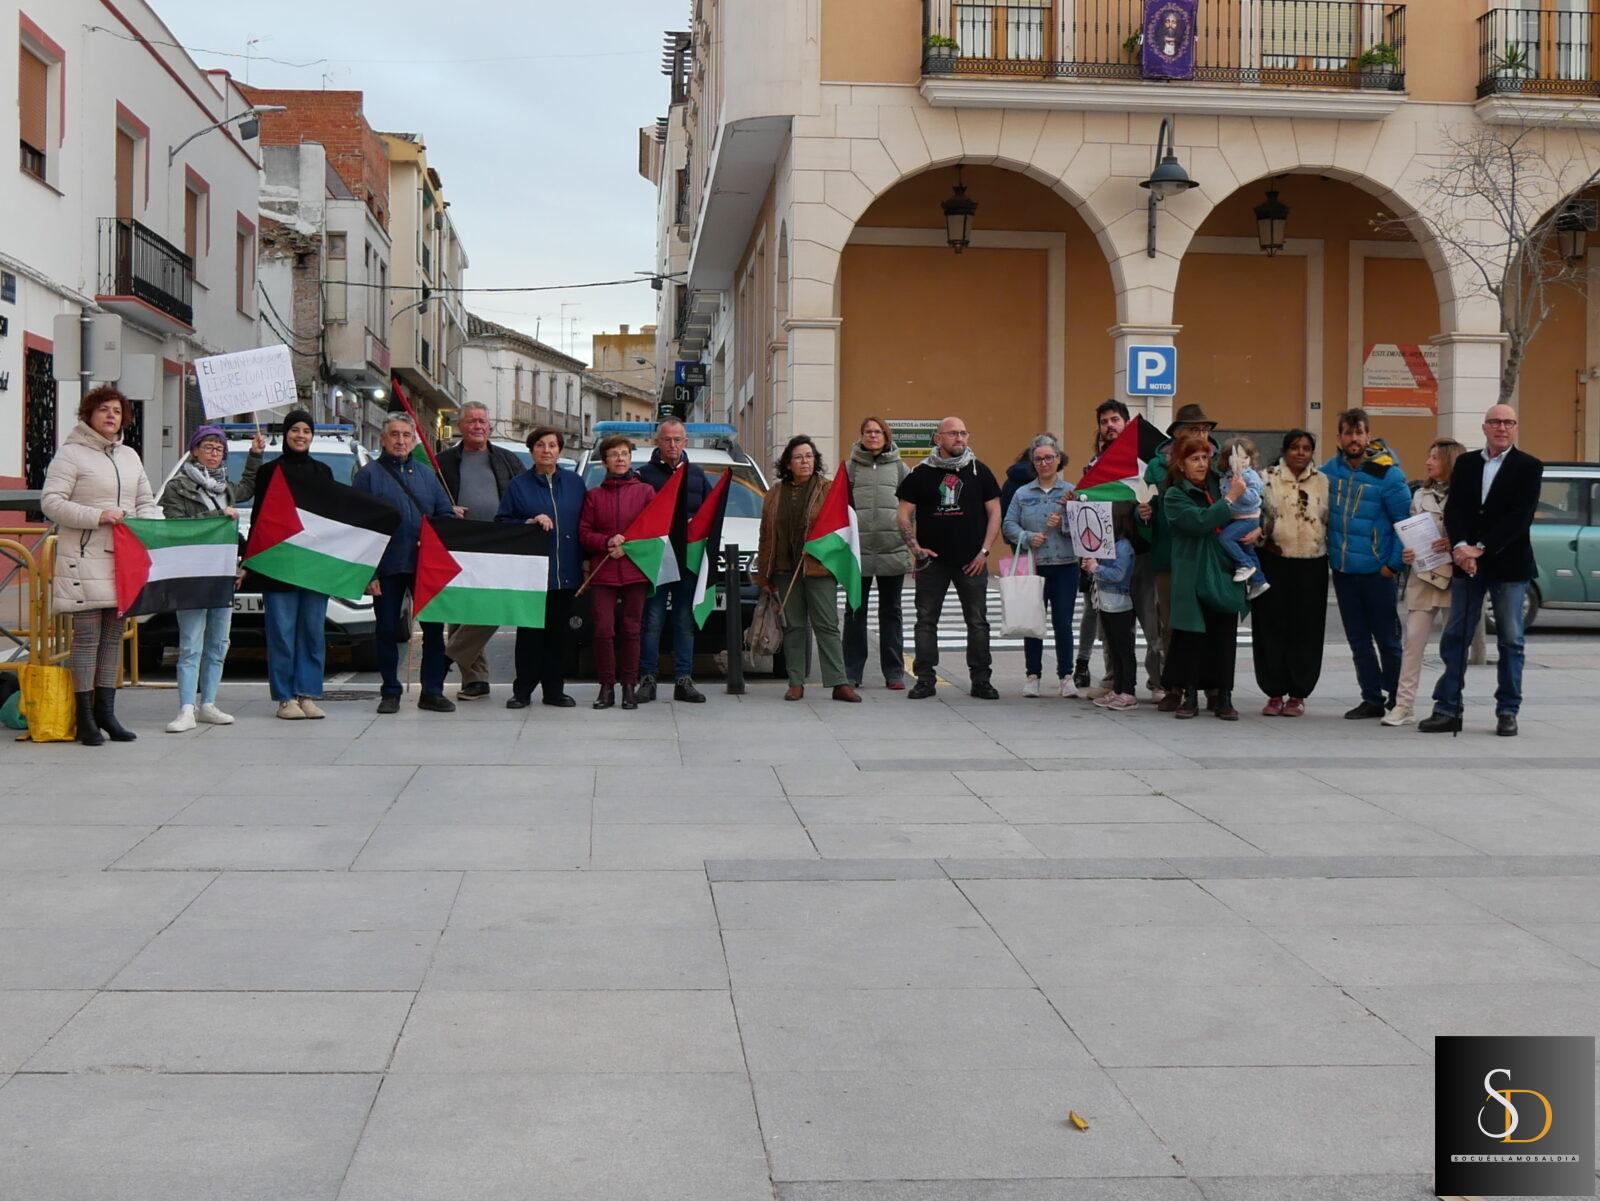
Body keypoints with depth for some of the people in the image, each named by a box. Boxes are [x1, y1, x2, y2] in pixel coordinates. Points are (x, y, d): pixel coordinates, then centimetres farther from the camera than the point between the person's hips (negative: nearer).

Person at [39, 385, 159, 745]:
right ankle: (85, 717, 0)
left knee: (113, 636, 9)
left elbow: (146, 501, 22)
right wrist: (97, 516, -19)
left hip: (124, 558, 7)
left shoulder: (129, 456, 17)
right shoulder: (71, 454, -3)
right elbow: (51, 501, -10)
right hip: (84, 559, -7)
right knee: (86, 637, -6)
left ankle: (105, 711, 17)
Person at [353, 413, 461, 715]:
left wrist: (452, 517, -8)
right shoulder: (369, 474, 2)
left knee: (434, 627, 3)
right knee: (388, 630, 4)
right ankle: (390, 693, 14)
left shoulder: (427, 475, 15)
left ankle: (432, 691, 11)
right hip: (387, 568, -3)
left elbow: (445, 514, 18)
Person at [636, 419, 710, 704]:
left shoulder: (697, 475, 15)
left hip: (688, 559, 4)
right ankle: (648, 680, 2)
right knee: (653, 621, -3)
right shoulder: (644, 474, 2)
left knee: (685, 621, 6)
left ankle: (684, 680, 10)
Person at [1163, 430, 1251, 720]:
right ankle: (1189, 696, 7)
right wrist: (1230, 498, -15)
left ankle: (1224, 697, 9)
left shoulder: (1217, 485, 12)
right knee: (1191, 635, -2)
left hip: (1225, 573, 4)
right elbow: (1200, 523, -18)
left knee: (1224, 636, 3)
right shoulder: (1174, 496, -1)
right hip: (1193, 575, -4)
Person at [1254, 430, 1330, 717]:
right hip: (1275, 562, -1)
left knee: (1306, 629, 2)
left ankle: (1298, 694, 11)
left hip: (1312, 565, 1)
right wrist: (1262, 537, -10)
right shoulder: (1268, 478, 3)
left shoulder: (1323, 482, 9)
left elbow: (1331, 521, 15)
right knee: (1272, 626, 0)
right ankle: (1275, 693, 9)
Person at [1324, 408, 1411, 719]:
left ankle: (1397, 701, 11)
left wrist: (1394, 564, -11)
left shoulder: (1387, 473, -11)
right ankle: (1372, 699, 19)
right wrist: (1328, 551, 10)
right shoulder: (1330, 469, 2)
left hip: (1377, 572, -5)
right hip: (1342, 571, 5)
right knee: (1358, 641, 11)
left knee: (1387, 639, 2)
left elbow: (1406, 522, -8)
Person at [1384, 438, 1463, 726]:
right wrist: (1406, 554, -1)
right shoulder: (1420, 495, 13)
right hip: (1423, 576, 4)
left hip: (1455, 577, -4)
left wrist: (1453, 544, -19)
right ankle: (1403, 704, 2)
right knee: (1413, 641, 0)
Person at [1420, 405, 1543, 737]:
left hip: (1508, 564, -3)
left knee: (1510, 641, 4)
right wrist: (1461, 546, -16)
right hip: (1467, 562, 3)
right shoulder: (1465, 463, 10)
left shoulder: (1529, 467, -1)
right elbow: (1454, 508, 1)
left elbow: (1521, 516, -11)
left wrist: (1481, 548, -18)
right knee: (1455, 638, 2)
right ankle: (1448, 710, 5)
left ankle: (1508, 712, 11)